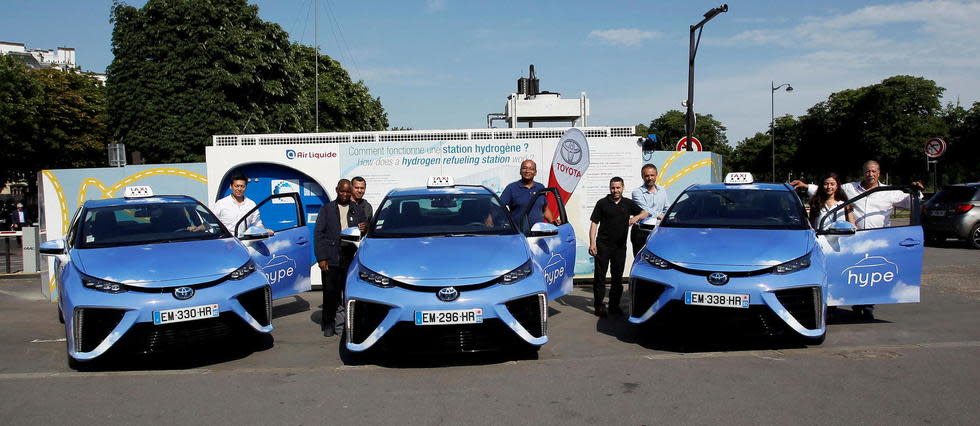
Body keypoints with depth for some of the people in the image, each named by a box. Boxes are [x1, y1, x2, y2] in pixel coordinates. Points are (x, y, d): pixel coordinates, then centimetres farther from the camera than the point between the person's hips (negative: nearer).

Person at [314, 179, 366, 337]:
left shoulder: (357, 210, 13)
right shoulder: (327, 209, 8)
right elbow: (318, 234, 3)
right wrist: (321, 258, -5)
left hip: (351, 258, 1)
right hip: (331, 258, -1)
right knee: (330, 293, 3)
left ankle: (345, 323, 11)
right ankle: (328, 324, 16)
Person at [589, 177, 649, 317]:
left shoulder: (628, 203, 9)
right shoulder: (602, 203, 2)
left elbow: (645, 213, 5)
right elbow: (594, 223, 0)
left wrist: (637, 217, -19)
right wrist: (592, 243, -10)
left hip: (620, 246, 3)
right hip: (603, 245, -3)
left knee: (618, 277, 9)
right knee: (600, 276, -1)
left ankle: (614, 305, 19)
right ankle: (599, 306, 4)